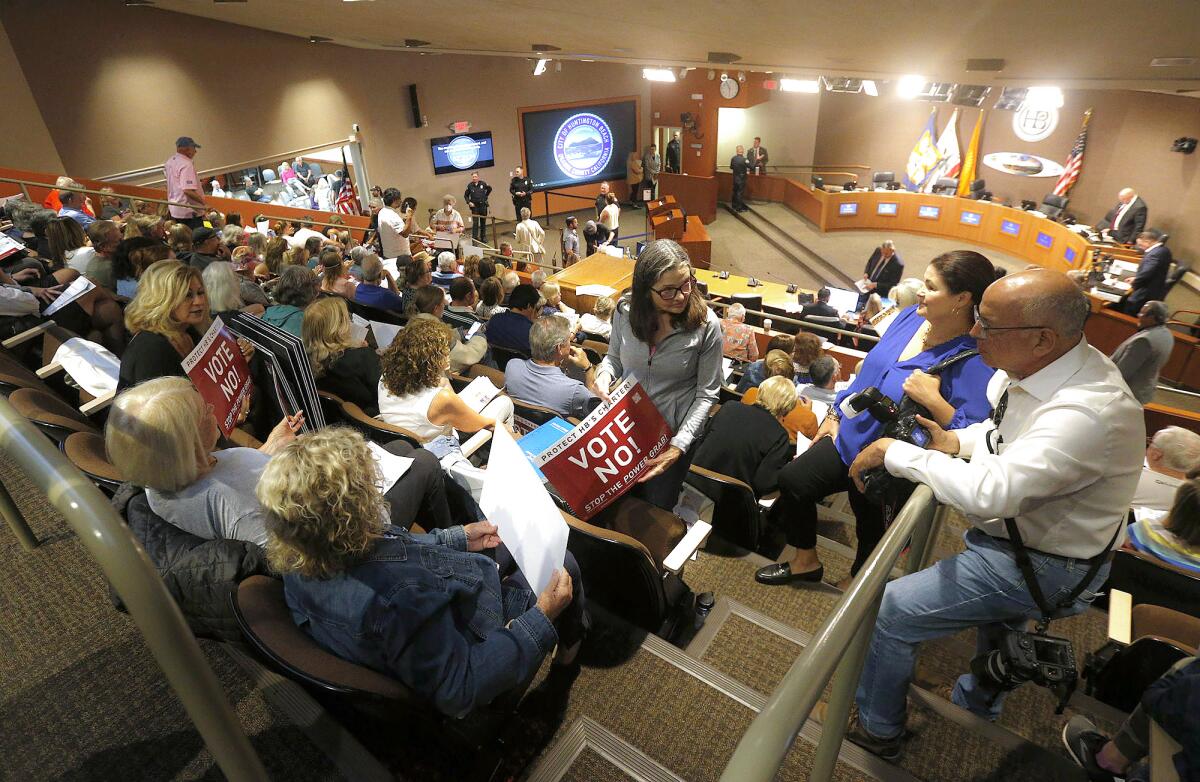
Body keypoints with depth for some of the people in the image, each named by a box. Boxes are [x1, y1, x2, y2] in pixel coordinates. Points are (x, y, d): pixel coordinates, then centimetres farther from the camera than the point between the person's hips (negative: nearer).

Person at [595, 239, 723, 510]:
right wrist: (604, 376, -19)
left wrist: (679, 446, -22)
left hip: (674, 434, -2)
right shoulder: (626, 310, -13)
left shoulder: (706, 324, -20)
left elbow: (706, 394, -15)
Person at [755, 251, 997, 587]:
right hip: (849, 437, 7)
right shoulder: (910, 317, -3)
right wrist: (835, 414, 13)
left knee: (872, 537, 12)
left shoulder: (974, 360, -24)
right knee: (791, 480, 4)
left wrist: (934, 400, -40)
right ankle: (805, 561, 28)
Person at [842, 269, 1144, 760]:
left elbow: (990, 493, -42)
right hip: (1019, 528, 9)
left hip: (1043, 568, -9)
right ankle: (981, 701, 66)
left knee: (890, 610, -6)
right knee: (996, 619, 33)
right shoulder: (1040, 366, -10)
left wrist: (895, 452, -32)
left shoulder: (1090, 412, -36)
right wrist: (957, 441, -9)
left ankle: (876, 730, 21)